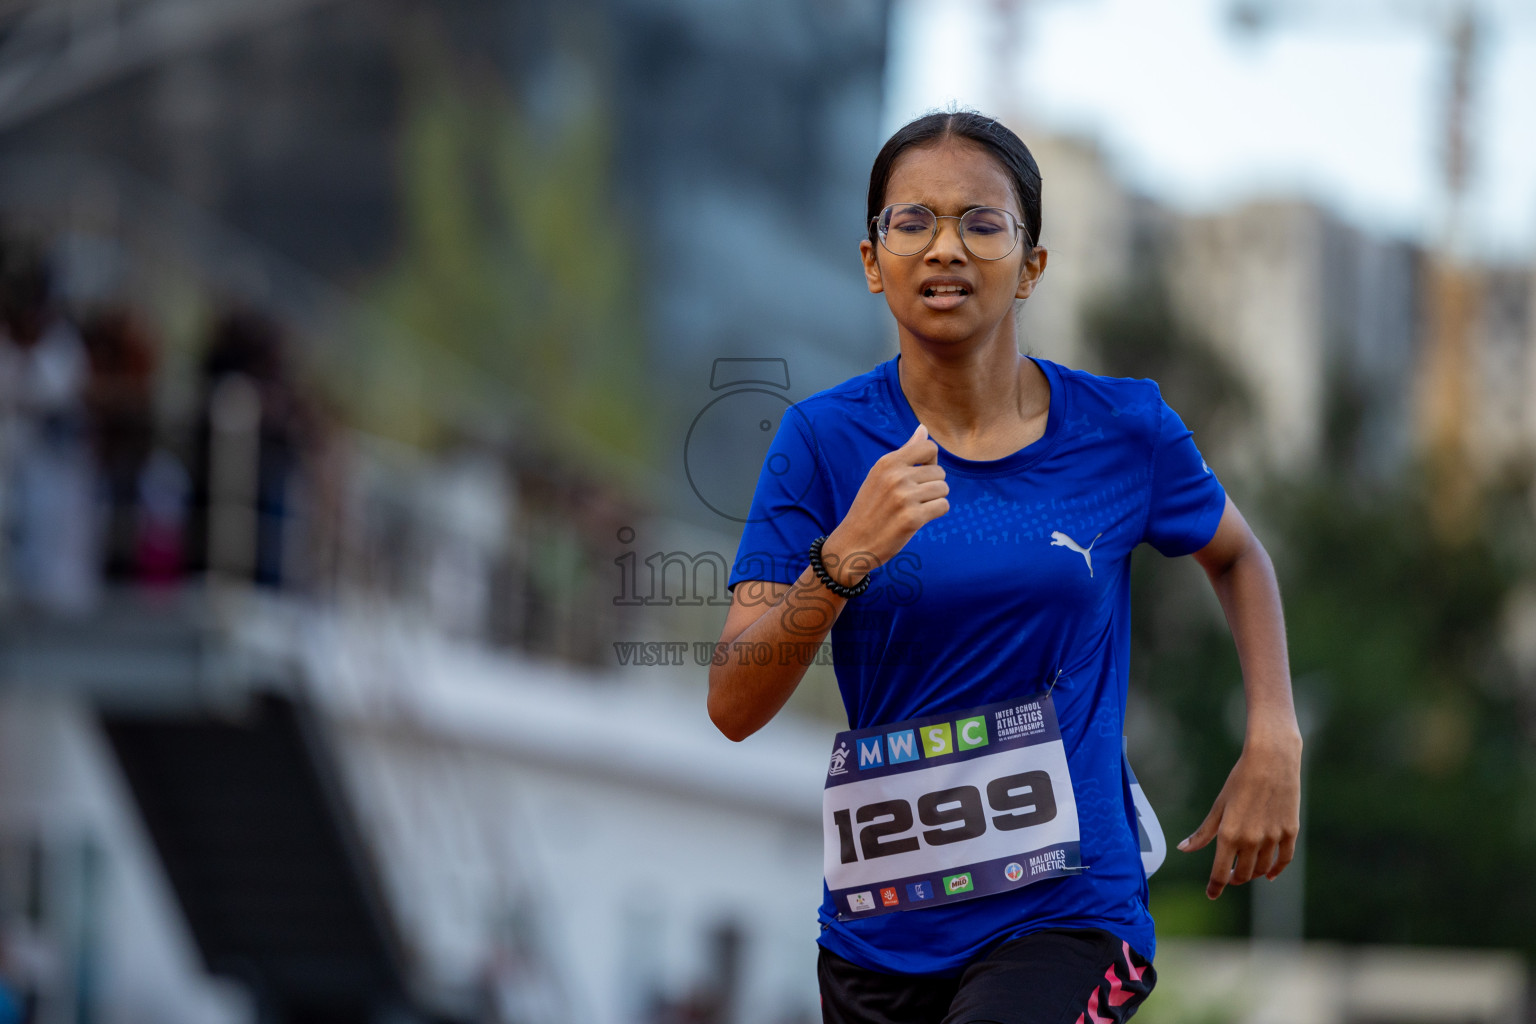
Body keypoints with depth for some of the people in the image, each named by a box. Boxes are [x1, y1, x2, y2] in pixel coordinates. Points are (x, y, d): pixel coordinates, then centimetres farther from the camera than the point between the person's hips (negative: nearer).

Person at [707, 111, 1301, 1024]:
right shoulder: (826, 438, -4)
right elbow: (734, 709, -10)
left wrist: (1275, 744, 6)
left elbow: (1238, 557, 20)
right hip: (878, 937, 2)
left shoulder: (1125, 428, -1)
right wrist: (845, 558, -25)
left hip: (1067, 916, -2)